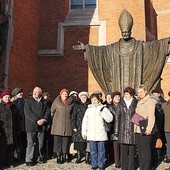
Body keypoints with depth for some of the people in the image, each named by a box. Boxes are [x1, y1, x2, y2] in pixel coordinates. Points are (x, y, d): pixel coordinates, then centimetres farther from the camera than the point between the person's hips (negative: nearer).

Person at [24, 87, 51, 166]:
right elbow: (28, 112, -8)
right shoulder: (28, 101, 3)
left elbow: (48, 111, 6)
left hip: (42, 126, 3)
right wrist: (37, 120, -15)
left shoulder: (44, 102, 13)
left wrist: (44, 119, -12)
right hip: (31, 126, -3)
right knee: (31, 143, -2)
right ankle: (29, 160, 5)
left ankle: (39, 158, 19)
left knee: (40, 144, 7)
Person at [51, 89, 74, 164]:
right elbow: (52, 112, 9)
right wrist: (52, 121, 7)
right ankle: (58, 156, 7)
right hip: (58, 126, -1)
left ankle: (65, 155, 16)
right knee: (58, 141, 0)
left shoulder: (71, 103, 9)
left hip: (67, 126, 1)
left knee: (66, 141, 5)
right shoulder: (56, 102, 4)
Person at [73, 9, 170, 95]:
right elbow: (101, 50, 4)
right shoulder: (114, 47, 9)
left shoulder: (139, 45, 7)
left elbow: (152, 45, -1)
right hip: (119, 80, 1)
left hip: (134, 78, -1)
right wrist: (86, 48, -5)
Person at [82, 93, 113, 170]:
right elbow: (84, 121, 12)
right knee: (93, 151, 10)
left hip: (101, 134, -2)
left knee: (101, 151, 6)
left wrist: (103, 114, -19)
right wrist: (84, 132, 9)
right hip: (91, 135, 2)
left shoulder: (103, 108, 3)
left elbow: (110, 118, -6)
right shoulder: (88, 109, 10)